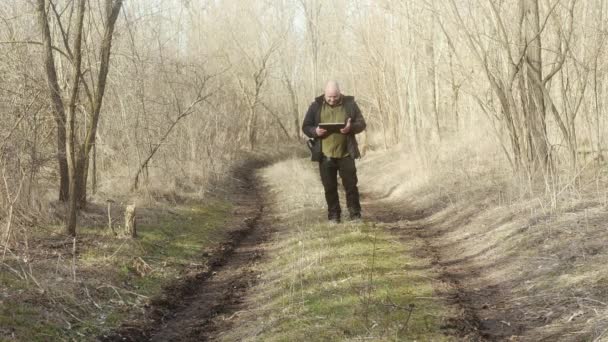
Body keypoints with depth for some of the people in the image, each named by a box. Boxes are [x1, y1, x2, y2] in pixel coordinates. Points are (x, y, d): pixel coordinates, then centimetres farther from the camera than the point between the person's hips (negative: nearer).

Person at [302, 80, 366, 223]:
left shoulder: (349, 104, 1)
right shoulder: (316, 106, 2)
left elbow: (361, 124, 3)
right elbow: (305, 127, 5)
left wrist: (351, 128, -19)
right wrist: (315, 131, -17)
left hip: (346, 154, -1)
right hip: (325, 155, 1)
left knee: (351, 185, 1)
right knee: (330, 187, 6)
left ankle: (355, 214, 11)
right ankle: (333, 215, 16)